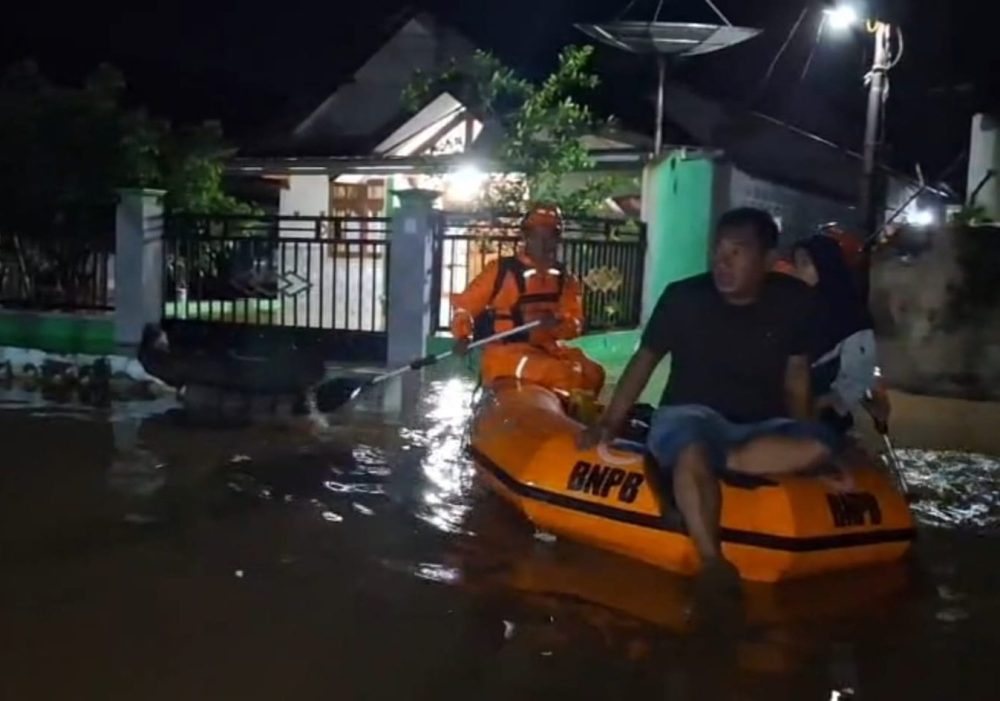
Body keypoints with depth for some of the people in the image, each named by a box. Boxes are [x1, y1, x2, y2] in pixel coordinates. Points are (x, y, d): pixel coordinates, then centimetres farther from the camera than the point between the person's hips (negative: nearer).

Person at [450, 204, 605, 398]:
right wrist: (463, 335, -14)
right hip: (506, 351, -5)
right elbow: (465, 303, 4)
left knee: (592, 374, -19)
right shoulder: (501, 269, 0)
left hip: (549, 350, 5)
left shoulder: (565, 280, 12)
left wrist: (557, 323, -19)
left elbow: (574, 325, 4)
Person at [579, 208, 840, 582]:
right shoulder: (684, 296, -7)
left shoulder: (793, 301, -2)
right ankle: (712, 561, -36)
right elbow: (644, 360, 0)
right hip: (692, 415, -3)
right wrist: (610, 422, -5)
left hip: (761, 428, 3)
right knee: (692, 454, -40)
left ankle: (719, 460, -26)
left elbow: (796, 374, 8)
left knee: (819, 445, -29)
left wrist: (799, 437, 0)